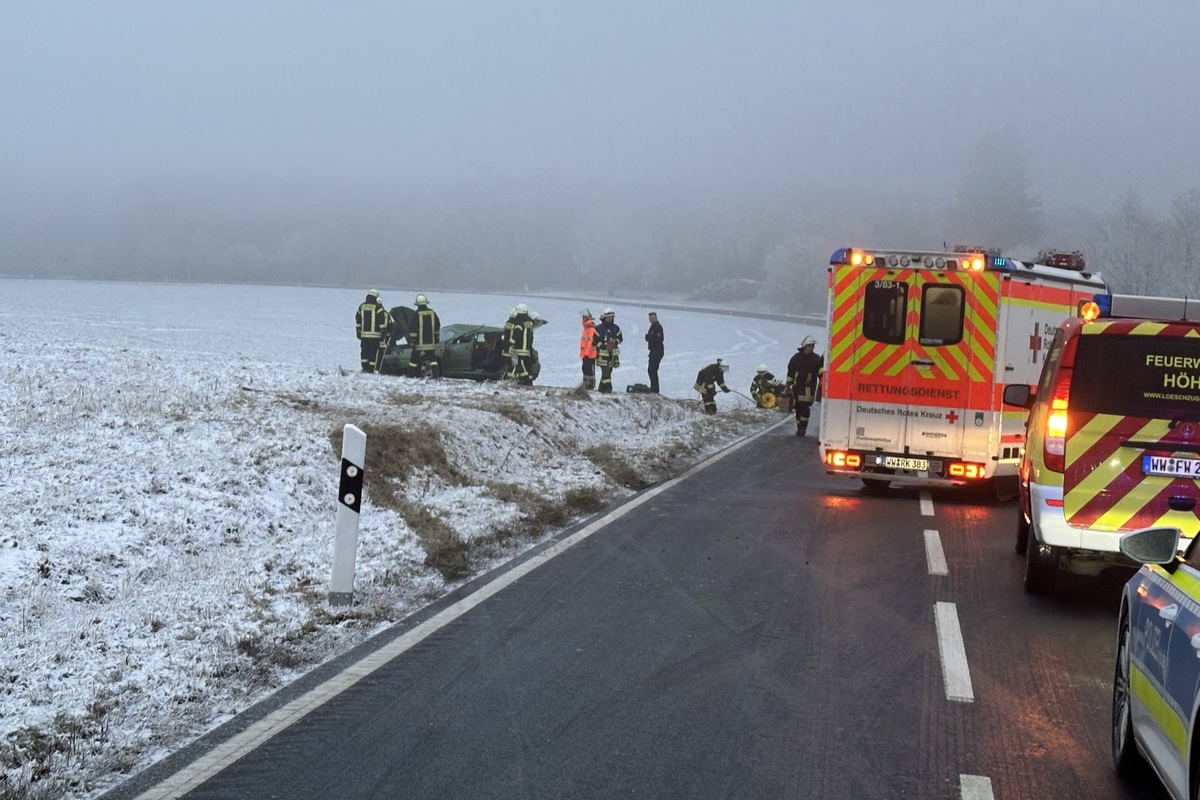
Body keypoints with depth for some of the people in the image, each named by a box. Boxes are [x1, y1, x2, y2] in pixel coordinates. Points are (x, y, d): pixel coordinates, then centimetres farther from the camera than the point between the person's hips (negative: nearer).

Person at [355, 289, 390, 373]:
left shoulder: (361, 306, 10)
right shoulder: (378, 307, -7)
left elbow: (357, 320, 16)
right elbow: (383, 319, -9)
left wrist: (358, 331, 21)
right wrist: (383, 331, -3)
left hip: (363, 334, 4)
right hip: (375, 334, -4)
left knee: (364, 351, 9)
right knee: (373, 351, -3)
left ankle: (365, 368, 9)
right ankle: (371, 369, -6)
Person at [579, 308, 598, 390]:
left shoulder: (591, 328, -15)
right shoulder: (586, 327, 17)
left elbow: (592, 341, -21)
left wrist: (587, 352, -22)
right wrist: (582, 353, 23)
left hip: (590, 355, -10)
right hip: (585, 354, 10)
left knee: (589, 370, -8)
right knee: (585, 369, 14)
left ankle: (591, 385, -5)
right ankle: (585, 385, 21)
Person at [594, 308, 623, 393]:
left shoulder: (616, 328, 8)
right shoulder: (598, 328, -4)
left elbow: (620, 338, 15)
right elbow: (596, 340, -4)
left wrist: (615, 342, -7)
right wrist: (604, 346, -16)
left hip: (613, 353, 5)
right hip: (602, 353, -5)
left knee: (608, 371, 10)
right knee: (605, 371, -11)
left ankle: (602, 388, 19)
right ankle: (607, 387, -11)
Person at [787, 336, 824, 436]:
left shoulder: (816, 359, 3)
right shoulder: (796, 357, 8)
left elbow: (821, 372, 4)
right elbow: (790, 371, 13)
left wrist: (822, 383, -1)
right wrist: (789, 383, 10)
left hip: (809, 387, -3)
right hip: (797, 386, 3)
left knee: (805, 407, -13)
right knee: (798, 407, 6)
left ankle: (803, 427, -12)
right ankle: (799, 427, 14)